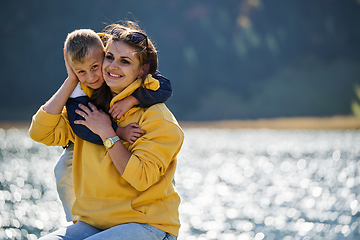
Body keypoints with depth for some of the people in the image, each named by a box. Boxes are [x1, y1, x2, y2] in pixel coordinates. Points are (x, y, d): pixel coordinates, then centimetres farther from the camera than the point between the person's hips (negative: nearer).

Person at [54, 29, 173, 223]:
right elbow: (81, 126, -43)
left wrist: (131, 100, -52)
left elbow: (164, 87, -39)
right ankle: (77, 220, 6)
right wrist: (119, 132, -55)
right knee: (65, 170, -14)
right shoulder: (77, 92, -29)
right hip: (89, 142, 1)